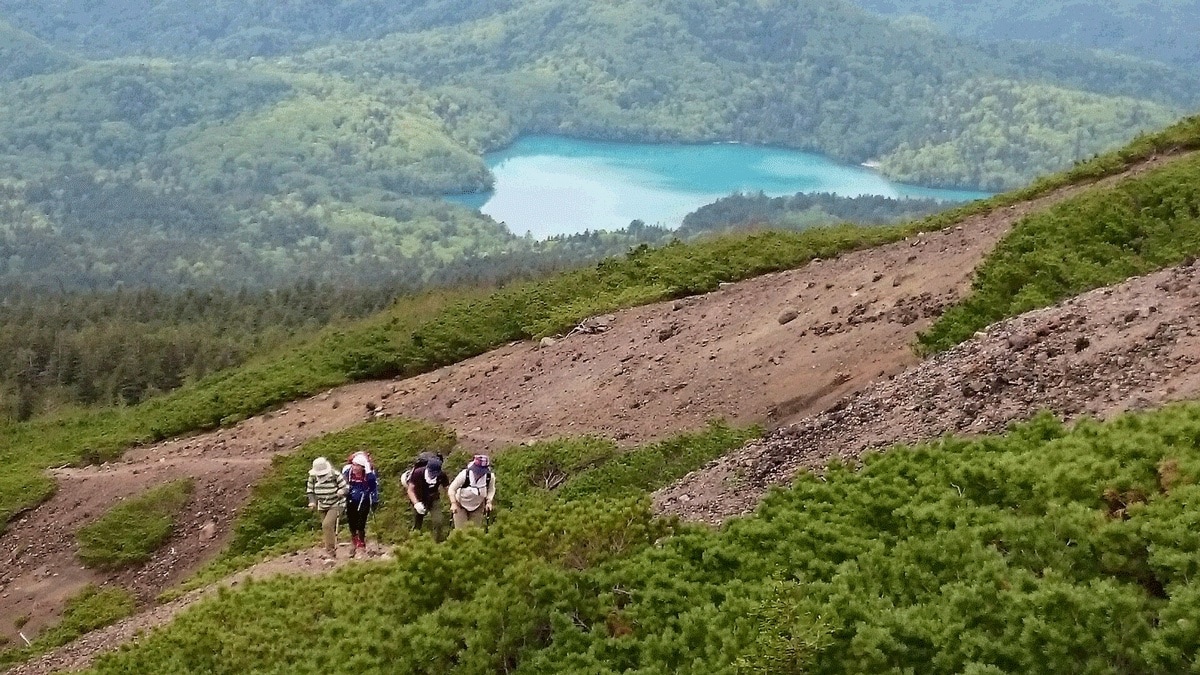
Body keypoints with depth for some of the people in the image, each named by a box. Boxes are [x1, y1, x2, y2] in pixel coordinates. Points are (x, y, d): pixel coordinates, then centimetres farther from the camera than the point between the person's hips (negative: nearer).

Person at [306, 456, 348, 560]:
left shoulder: (335, 476, -20)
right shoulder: (313, 477, -9)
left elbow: (346, 487, -11)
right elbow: (310, 490, 5)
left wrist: (342, 491, -34)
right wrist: (312, 502, -12)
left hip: (335, 505, -5)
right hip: (322, 507, 5)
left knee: (327, 525, -24)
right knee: (326, 529, 11)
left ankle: (330, 552, -18)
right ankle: (333, 552, 30)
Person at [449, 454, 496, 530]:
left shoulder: (490, 476, -23)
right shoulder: (465, 474, -31)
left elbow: (491, 490, -1)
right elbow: (452, 489, -20)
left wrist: (489, 502, -14)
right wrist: (453, 503, -28)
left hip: (477, 506, 3)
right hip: (461, 505, -3)